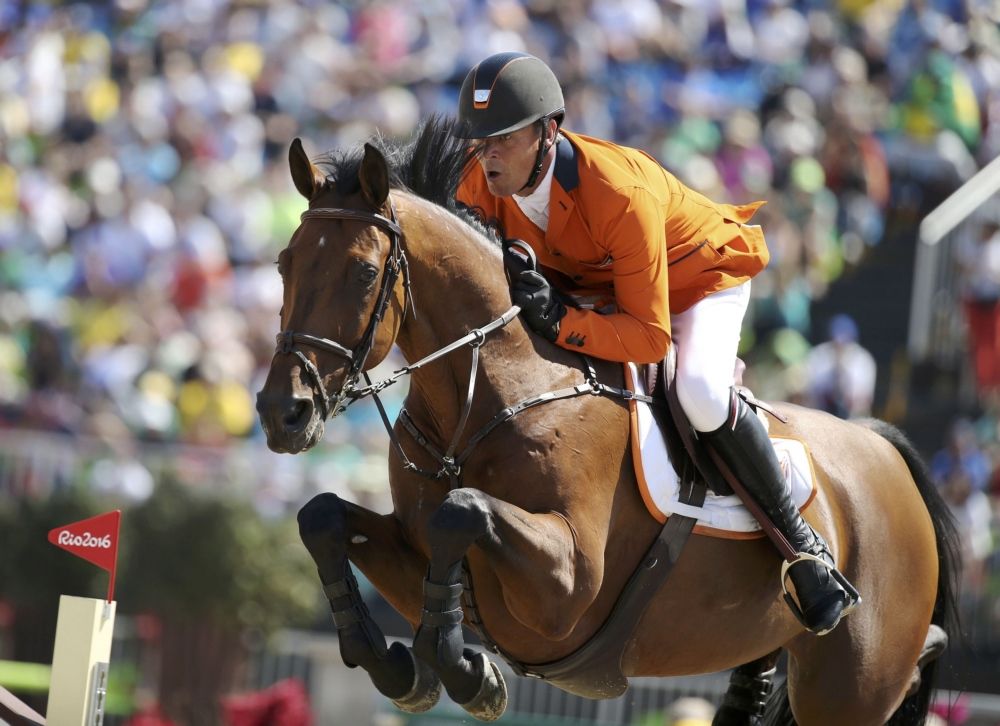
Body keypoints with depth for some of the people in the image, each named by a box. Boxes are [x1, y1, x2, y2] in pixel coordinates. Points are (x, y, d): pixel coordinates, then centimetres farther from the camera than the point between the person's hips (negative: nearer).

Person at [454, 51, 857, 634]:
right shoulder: (481, 184, -23)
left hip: (701, 276, -7)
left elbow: (650, 337, -38)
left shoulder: (620, 194, -40)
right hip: (591, 283, 7)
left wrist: (559, 321, -50)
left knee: (700, 392, -35)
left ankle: (800, 537, -15)